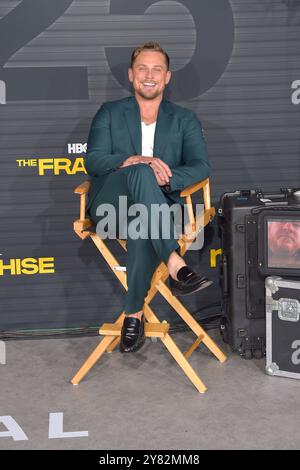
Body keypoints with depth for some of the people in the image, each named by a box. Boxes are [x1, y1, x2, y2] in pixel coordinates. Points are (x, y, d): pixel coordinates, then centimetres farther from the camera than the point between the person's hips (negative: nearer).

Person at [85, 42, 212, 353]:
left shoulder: (185, 120, 18)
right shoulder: (109, 114, 17)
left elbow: (200, 166, 2)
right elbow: (93, 161, 1)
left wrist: (165, 177, -21)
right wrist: (136, 161, -20)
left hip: (159, 205, 0)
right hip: (110, 204, 0)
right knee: (141, 173, -36)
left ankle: (134, 314, -27)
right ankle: (175, 265, -45)